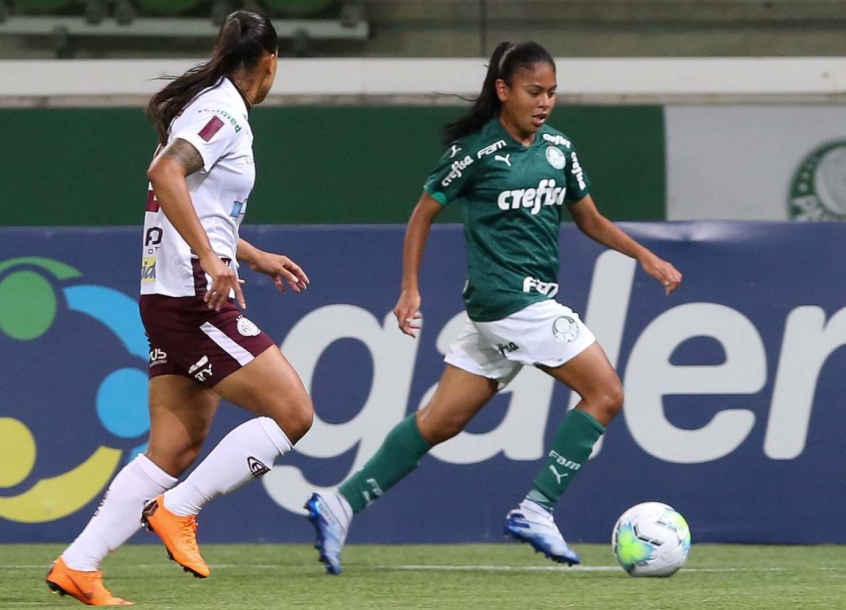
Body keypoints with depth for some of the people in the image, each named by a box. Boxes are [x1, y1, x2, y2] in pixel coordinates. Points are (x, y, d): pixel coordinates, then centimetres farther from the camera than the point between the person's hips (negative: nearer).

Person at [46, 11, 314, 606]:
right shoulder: (224, 110, -11)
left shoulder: (210, 106, 18)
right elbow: (165, 174, -28)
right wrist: (213, 260, -31)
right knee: (293, 413, -7)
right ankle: (177, 509, -5)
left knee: (178, 446, 10)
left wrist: (257, 257, 38)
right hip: (194, 298, -10)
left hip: (169, 297, 10)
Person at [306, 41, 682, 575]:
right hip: (507, 298, -7)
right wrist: (410, 288, -3)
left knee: (442, 420, 7)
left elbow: (590, 220, 21)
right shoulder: (477, 151, -8)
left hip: (535, 300, 7)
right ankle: (536, 510, -8)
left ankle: (341, 504, 9)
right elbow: (424, 214, 0)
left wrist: (646, 257, 11)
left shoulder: (558, 148, 11)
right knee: (605, 393, -10)